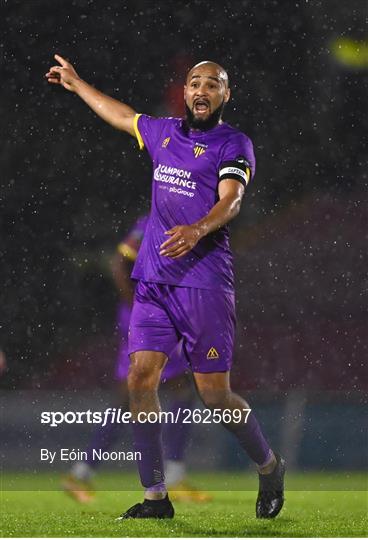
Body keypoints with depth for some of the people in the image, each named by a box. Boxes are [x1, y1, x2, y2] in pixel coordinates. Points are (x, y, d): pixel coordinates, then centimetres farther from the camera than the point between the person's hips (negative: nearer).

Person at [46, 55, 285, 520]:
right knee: (140, 379, -6)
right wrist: (77, 84, 45)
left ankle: (269, 467, 21)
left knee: (215, 395, -4)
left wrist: (198, 229, -38)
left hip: (204, 282, -5)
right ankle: (155, 496, 1)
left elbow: (231, 200, -18)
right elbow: (122, 115, 35)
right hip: (153, 279, 6)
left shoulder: (234, 145, -2)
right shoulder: (164, 133, 15)